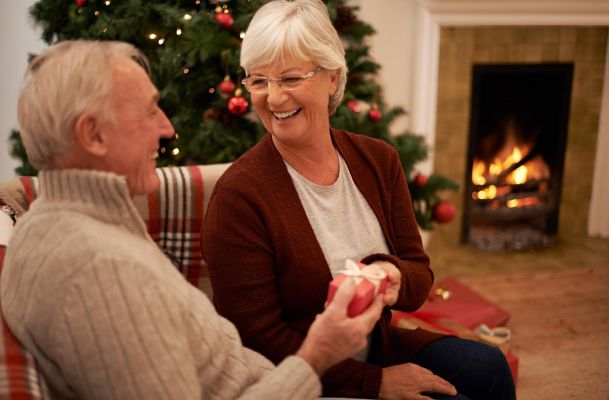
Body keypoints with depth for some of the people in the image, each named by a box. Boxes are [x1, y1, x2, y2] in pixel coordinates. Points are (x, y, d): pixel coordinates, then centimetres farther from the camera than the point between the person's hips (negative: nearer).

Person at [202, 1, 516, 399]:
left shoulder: (379, 161, -2)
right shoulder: (238, 194, -19)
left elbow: (420, 277, 1)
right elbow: (257, 337, -17)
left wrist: (392, 277, -24)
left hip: (377, 347, 6)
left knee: (488, 368, -11)